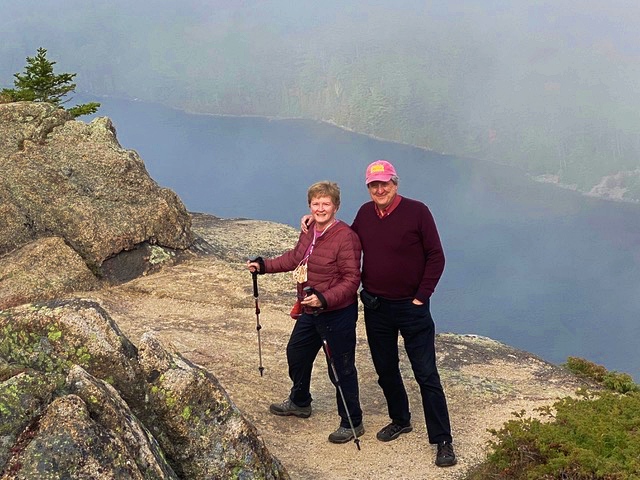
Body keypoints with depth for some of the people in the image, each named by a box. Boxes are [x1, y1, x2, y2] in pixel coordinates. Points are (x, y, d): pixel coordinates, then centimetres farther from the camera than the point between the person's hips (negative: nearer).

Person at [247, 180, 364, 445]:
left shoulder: (345, 237, -23)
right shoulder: (309, 230, 2)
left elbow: (351, 280, -24)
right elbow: (295, 257, 20)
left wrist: (324, 299, -33)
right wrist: (264, 265, 16)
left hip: (337, 315, -9)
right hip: (309, 312, 9)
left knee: (341, 369, 1)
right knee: (296, 353, 26)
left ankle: (352, 423, 19)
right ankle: (299, 402, 51)